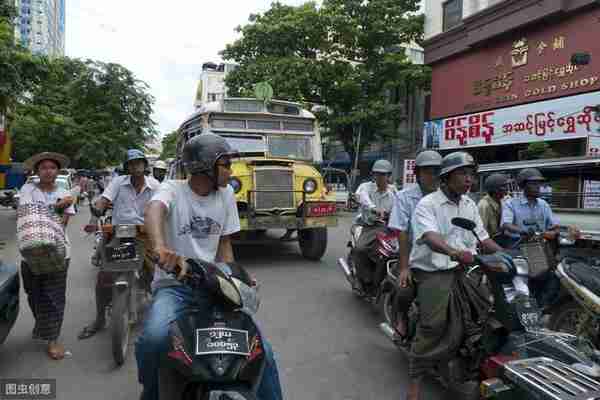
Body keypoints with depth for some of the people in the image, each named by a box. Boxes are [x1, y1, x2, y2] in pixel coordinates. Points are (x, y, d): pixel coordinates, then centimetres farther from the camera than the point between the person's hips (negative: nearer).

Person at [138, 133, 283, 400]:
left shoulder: (225, 195, 6)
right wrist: (160, 246, -54)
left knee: (260, 348, -10)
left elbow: (224, 243, 10)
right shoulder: (173, 190, -8)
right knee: (153, 339, -30)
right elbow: (154, 210, -32)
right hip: (174, 285, -3)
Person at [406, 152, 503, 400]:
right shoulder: (427, 204, -10)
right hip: (433, 273, -7)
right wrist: (454, 253, -45)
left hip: (464, 270, 7)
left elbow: (483, 239, 16)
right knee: (433, 328, -14)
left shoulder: (469, 205, 14)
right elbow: (430, 237, -27)